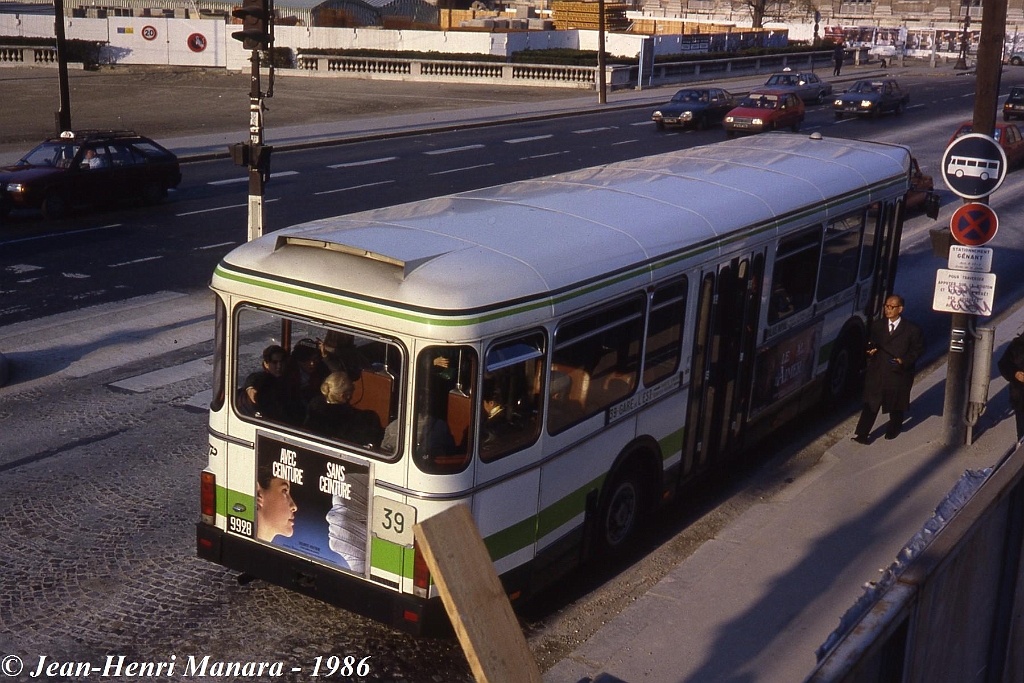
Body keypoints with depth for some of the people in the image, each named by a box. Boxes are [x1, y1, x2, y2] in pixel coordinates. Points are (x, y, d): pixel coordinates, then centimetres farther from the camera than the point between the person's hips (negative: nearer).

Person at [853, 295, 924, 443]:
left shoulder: (912, 330, -5)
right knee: (871, 404, -1)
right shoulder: (877, 325, 4)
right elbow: (870, 343, 13)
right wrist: (870, 350, -11)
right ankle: (861, 433, 0)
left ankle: (894, 429, 39)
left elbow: (918, 349, -1)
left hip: (899, 374, -1)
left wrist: (904, 361, -15)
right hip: (877, 373, 1)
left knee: (896, 406, 16)